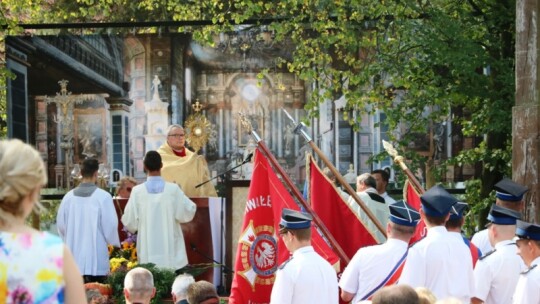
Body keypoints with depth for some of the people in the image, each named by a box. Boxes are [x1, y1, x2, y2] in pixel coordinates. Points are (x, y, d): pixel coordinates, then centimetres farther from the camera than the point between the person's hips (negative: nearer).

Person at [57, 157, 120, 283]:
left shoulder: (69, 197, 1)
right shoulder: (103, 196, -10)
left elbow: (61, 224, 8)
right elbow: (110, 225, -7)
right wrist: (115, 244, 11)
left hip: (74, 255, 4)